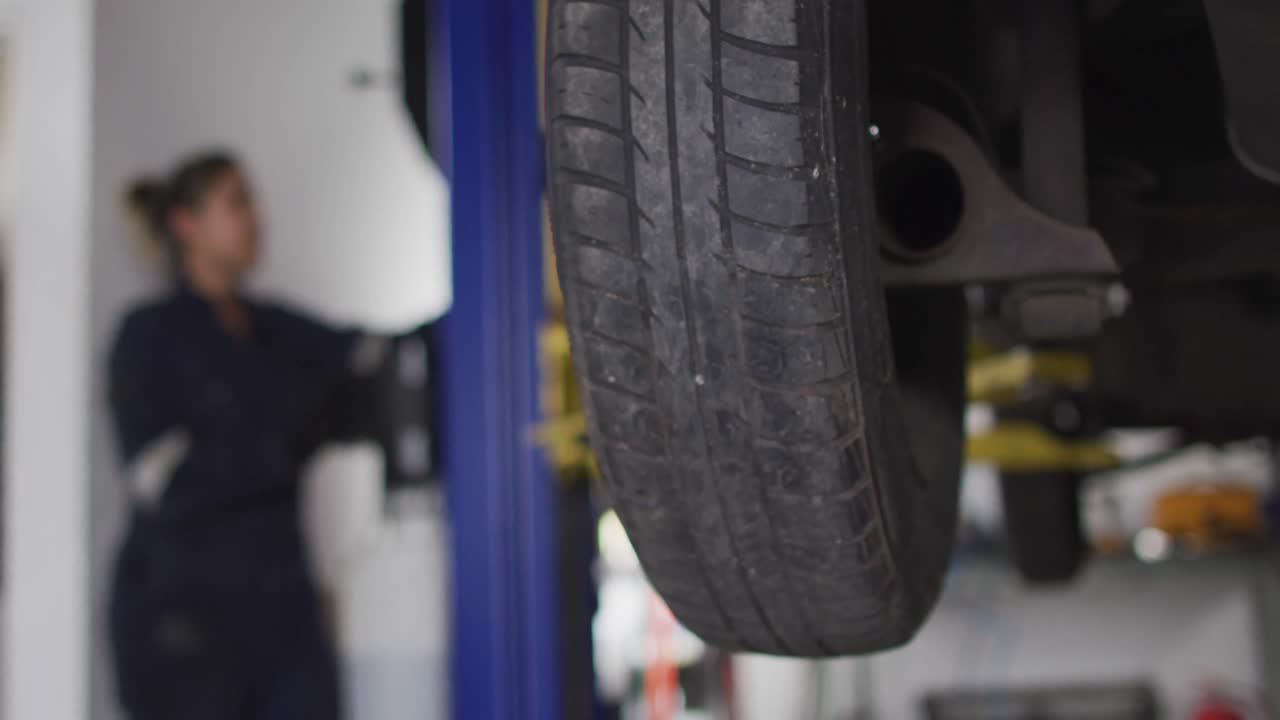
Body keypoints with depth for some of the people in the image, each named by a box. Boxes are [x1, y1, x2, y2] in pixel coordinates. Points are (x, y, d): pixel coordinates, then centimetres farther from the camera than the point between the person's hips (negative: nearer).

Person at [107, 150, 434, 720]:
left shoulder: (274, 330, 13)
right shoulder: (149, 335, -4)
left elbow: (372, 359, 2)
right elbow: (163, 480, -13)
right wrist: (290, 441, -24)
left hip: (278, 598, 5)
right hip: (183, 601, -5)